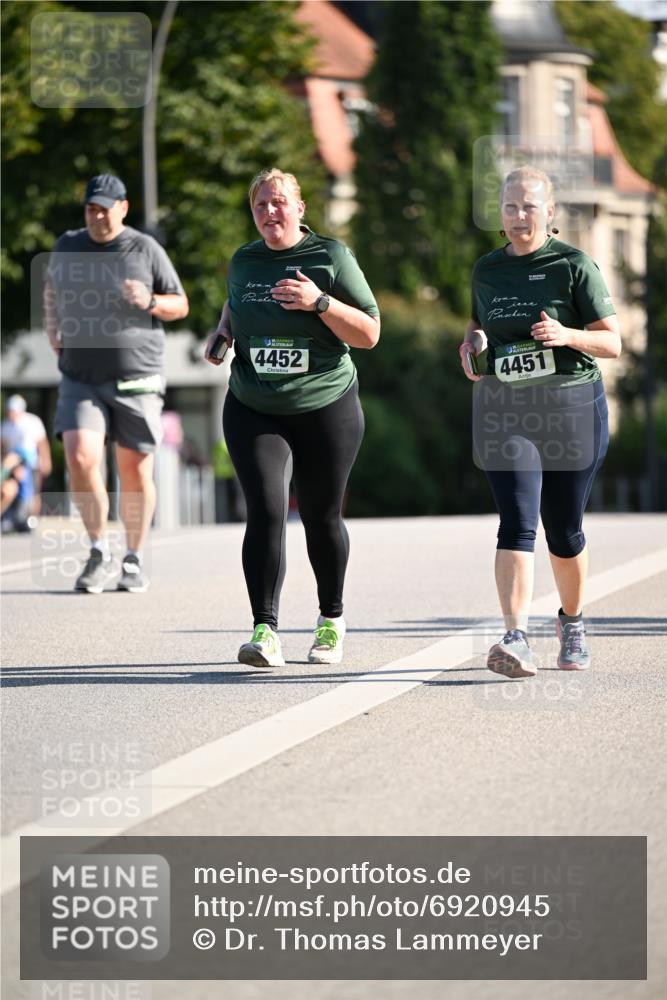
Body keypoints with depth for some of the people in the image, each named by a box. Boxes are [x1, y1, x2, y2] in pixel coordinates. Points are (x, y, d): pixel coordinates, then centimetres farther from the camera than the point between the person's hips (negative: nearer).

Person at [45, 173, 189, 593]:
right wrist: (53, 329, 14)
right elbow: (53, 287, 28)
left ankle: (134, 561, 19)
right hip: (80, 380, 2)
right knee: (80, 458, -16)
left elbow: (181, 306, 4)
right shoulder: (68, 246, 7)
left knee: (136, 472, 3)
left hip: (135, 379, -2)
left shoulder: (145, 249, -2)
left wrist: (149, 302, -16)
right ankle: (100, 554, -1)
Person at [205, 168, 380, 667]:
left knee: (322, 517, 7)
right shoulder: (243, 262, 8)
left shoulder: (331, 257, -4)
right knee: (266, 512, -14)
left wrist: (319, 302, -19)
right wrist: (223, 331, 10)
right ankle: (266, 631, -18)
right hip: (255, 412, 2)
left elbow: (369, 334, -6)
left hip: (326, 408, -2)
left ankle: (332, 619, 30)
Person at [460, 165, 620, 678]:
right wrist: (473, 341, 3)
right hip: (504, 410, 2)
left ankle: (572, 622, 34)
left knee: (564, 529, 8)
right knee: (518, 521, -15)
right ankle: (517, 639, -25)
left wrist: (567, 335, -24)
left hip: (572, 409, -2)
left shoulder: (575, 266, -4)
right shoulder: (486, 270, 8)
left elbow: (612, 342, -5)